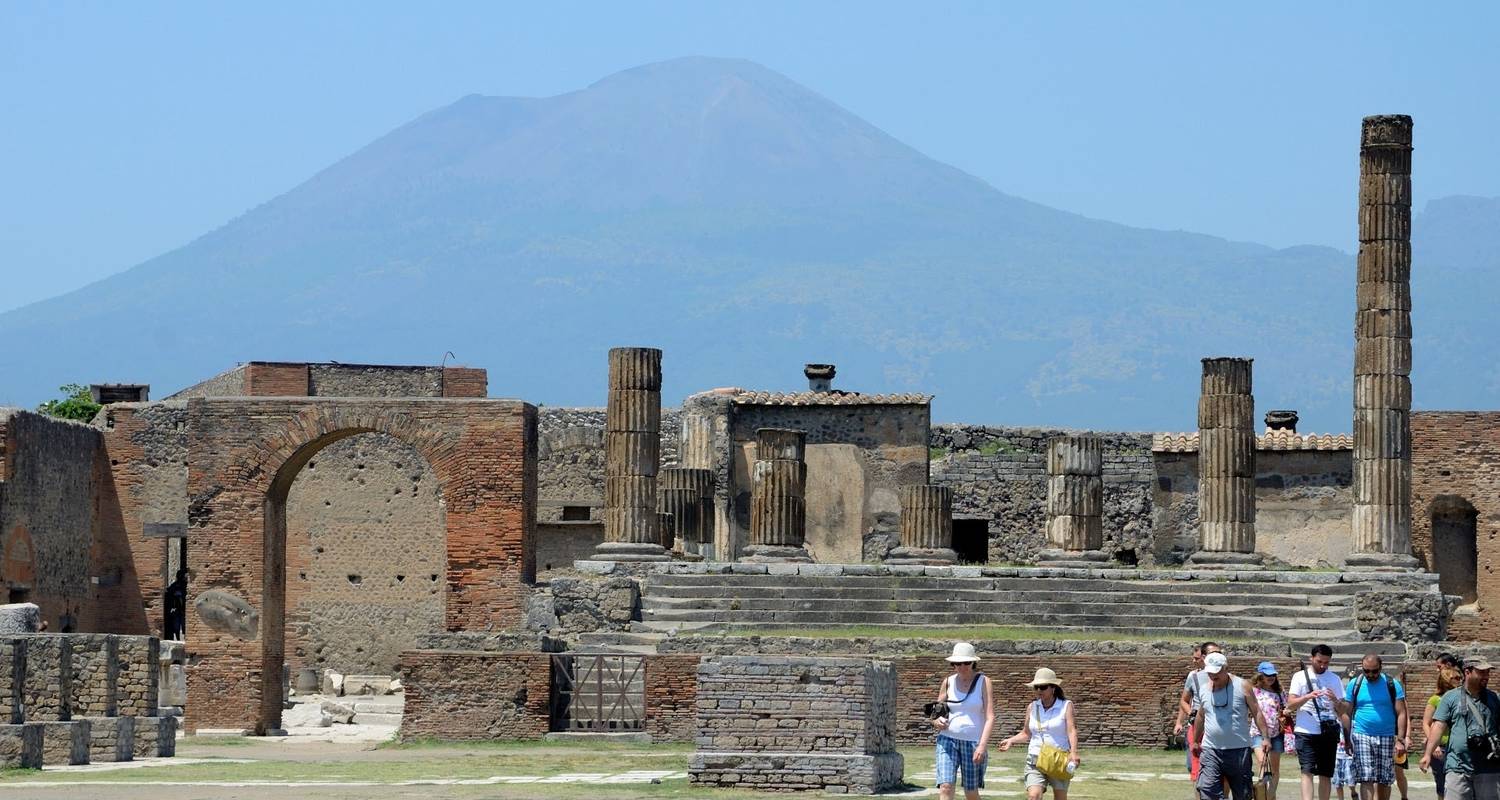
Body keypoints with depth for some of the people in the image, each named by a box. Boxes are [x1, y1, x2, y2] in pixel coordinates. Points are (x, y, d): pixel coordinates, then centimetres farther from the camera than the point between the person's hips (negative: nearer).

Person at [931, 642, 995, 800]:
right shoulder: (948, 682, 7)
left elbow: (990, 717, -8)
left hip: (973, 741, -2)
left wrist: (983, 745, -20)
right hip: (948, 739, 2)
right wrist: (937, 721, -9)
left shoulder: (983, 682, -1)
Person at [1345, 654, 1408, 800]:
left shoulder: (1392, 685, 0)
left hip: (1387, 738, 0)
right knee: (1366, 779, -10)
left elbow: (1401, 713, -2)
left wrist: (1400, 740, -9)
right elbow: (1347, 713, 7)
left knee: (1384, 781, 7)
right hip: (1362, 737, 0)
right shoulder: (1354, 685, 3)